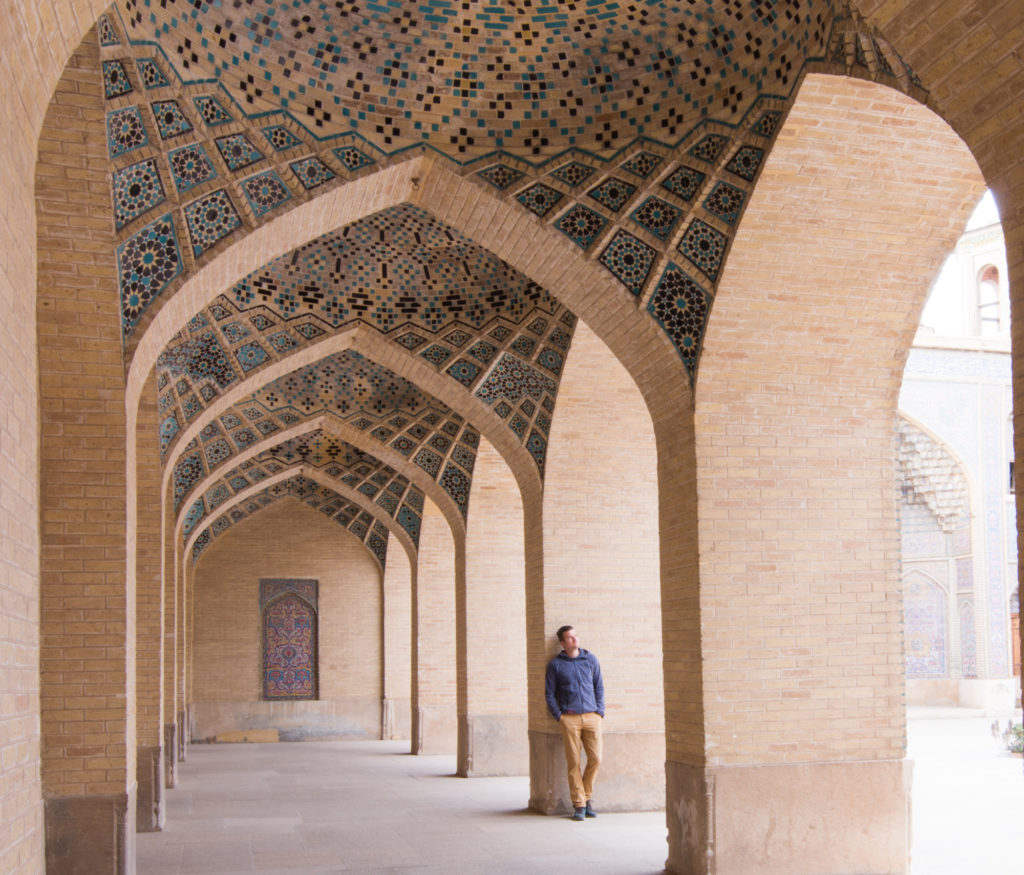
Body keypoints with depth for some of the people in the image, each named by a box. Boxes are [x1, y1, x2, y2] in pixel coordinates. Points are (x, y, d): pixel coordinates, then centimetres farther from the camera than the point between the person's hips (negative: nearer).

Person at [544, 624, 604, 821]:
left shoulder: (590, 659, 11)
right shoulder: (556, 664, 5)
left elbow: (599, 687, 16)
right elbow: (549, 693, 8)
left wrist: (600, 712, 7)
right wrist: (559, 716, 0)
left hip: (592, 716, 2)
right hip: (569, 718, -2)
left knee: (595, 758, -5)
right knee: (573, 762, -4)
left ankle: (588, 797, 15)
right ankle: (579, 804, 4)